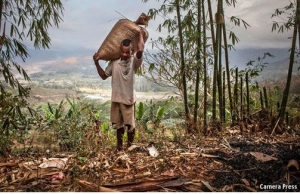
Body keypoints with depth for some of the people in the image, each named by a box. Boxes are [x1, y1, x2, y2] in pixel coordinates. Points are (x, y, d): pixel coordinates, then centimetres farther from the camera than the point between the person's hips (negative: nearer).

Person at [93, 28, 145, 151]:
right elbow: (104, 76, 11)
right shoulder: (114, 62, 0)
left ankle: (130, 147, 29)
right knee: (119, 125, 17)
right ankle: (119, 148, 33)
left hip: (129, 99, -3)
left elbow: (140, 50, -31)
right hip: (116, 99, 3)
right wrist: (97, 63, 1)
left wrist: (140, 34, -16)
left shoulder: (134, 62, -11)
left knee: (130, 126, 8)